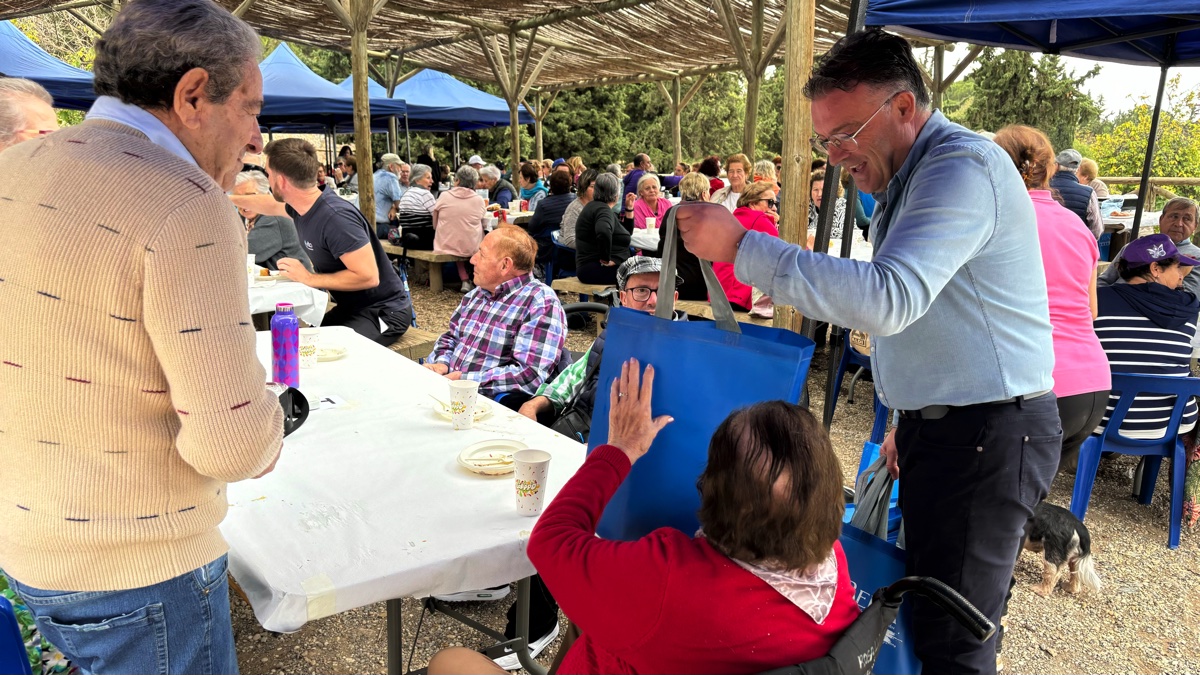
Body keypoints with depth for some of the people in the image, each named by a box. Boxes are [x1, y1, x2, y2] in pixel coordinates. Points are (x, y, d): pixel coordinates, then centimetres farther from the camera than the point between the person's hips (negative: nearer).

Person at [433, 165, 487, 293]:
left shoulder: (444, 196, -4)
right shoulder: (479, 200, -3)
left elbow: (435, 225, 4)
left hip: (446, 246, 0)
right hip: (472, 248, 0)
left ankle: (465, 280, 24)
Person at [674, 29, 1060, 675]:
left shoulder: (962, 168, -19)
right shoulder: (909, 178, 15)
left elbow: (888, 298, -33)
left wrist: (742, 247, -31)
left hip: (989, 437, -9)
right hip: (940, 425, 10)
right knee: (922, 609, 15)